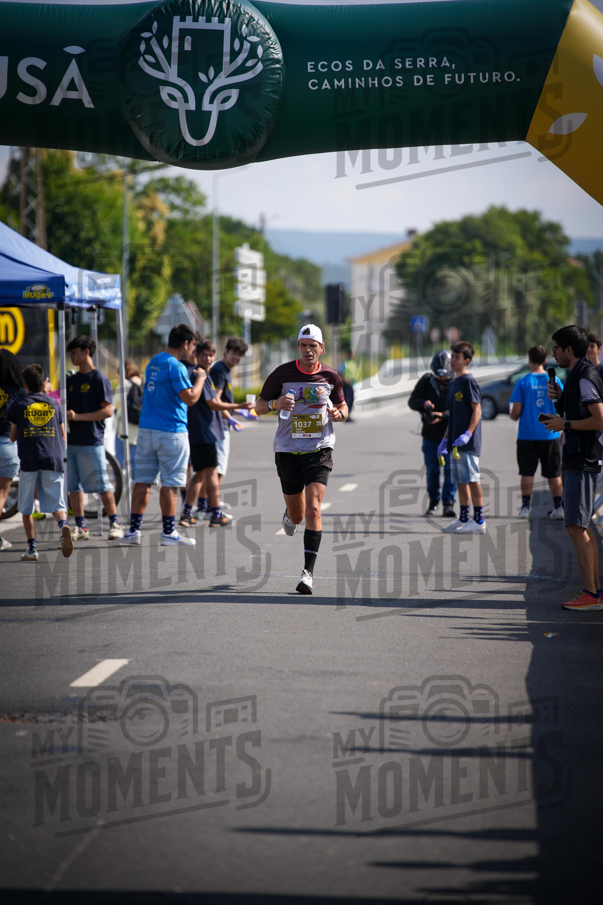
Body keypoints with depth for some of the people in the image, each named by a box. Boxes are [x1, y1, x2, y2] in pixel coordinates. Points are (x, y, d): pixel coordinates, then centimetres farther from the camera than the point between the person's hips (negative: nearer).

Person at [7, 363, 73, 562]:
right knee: (57, 504, 0)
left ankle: (31, 548, 6)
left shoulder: (18, 404, 6)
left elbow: (13, 436, 9)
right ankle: (63, 525, -31)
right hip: (54, 459, 1)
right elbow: (63, 436, 16)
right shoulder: (54, 403, 12)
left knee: (26, 508, 10)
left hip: (29, 461, -1)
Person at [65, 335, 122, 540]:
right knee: (73, 486, 5)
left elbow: (108, 411, -12)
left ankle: (114, 523, 6)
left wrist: (78, 416, -17)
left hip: (91, 441, -7)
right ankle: (81, 527, 10)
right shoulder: (71, 380, 16)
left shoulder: (99, 379, -6)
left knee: (101, 485, -5)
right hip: (71, 440, 7)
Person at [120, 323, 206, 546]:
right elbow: (190, 398, -20)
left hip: (146, 428, 8)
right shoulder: (176, 366, -13)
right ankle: (168, 533, 1)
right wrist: (200, 379, -3)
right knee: (170, 483, -2)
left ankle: (134, 530, 8)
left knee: (143, 480, 8)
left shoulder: (154, 362, 13)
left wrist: (190, 378, 21)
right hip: (171, 432, -8)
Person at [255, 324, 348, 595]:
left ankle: (308, 572, -15)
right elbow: (259, 407, 4)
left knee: (313, 509, -17)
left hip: (319, 451, 0)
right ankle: (290, 514, 48)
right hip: (288, 451, 0)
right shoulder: (282, 373, -3)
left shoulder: (330, 376, 2)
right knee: (297, 516, 7)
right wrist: (276, 403, -18)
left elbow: (341, 404, 18)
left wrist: (340, 413, -6)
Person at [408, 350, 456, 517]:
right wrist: (424, 404, -27)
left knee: (450, 469, -9)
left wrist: (443, 416, -33)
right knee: (432, 470, 9)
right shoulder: (426, 381, -1)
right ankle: (433, 500, 27)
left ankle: (449, 503, -6)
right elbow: (412, 401, -4)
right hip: (430, 435, 3)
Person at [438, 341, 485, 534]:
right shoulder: (454, 383, 17)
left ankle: (479, 521, -5)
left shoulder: (469, 381, -9)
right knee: (460, 480, 11)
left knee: (472, 479, -7)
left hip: (468, 443, -9)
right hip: (455, 442, 9)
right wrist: (445, 439, 23)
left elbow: (477, 410, -14)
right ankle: (464, 519, 17)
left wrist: (468, 433, -24)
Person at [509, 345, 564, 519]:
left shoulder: (523, 382, -6)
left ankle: (525, 508, 4)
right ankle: (558, 508, 7)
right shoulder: (554, 380, -1)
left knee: (527, 473, 5)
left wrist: (512, 415, 15)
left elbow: (516, 412, -8)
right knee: (554, 473, 8)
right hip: (550, 434, 2)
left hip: (527, 435, -1)